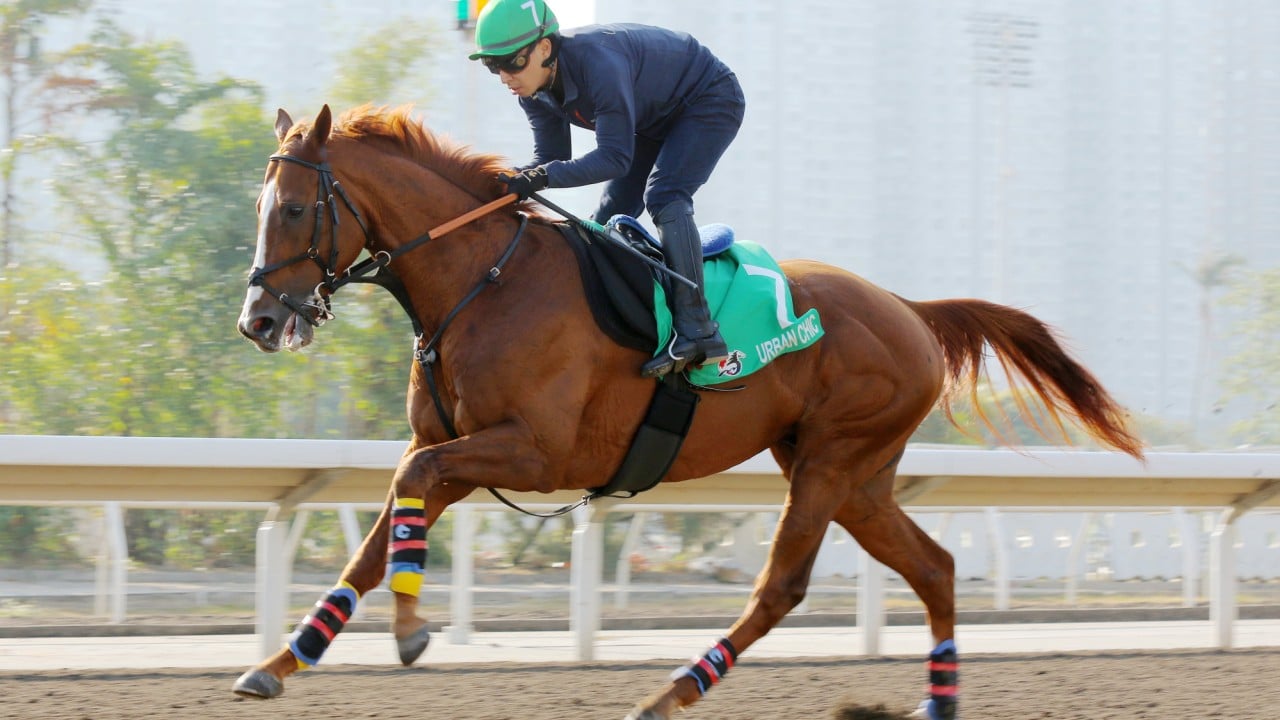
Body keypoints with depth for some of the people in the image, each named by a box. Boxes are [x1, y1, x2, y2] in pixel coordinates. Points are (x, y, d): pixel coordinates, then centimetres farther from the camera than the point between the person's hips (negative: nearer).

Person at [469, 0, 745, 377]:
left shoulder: (598, 63, -39)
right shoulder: (534, 91, -13)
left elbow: (615, 157, -38)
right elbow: (551, 159, -8)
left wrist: (543, 177, -48)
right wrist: (514, 178, -28)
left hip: (710, 101, -9)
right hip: (657, 118, 9)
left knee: (663, 197, -28)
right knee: (609, 217, 3)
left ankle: (697, 332, -33)